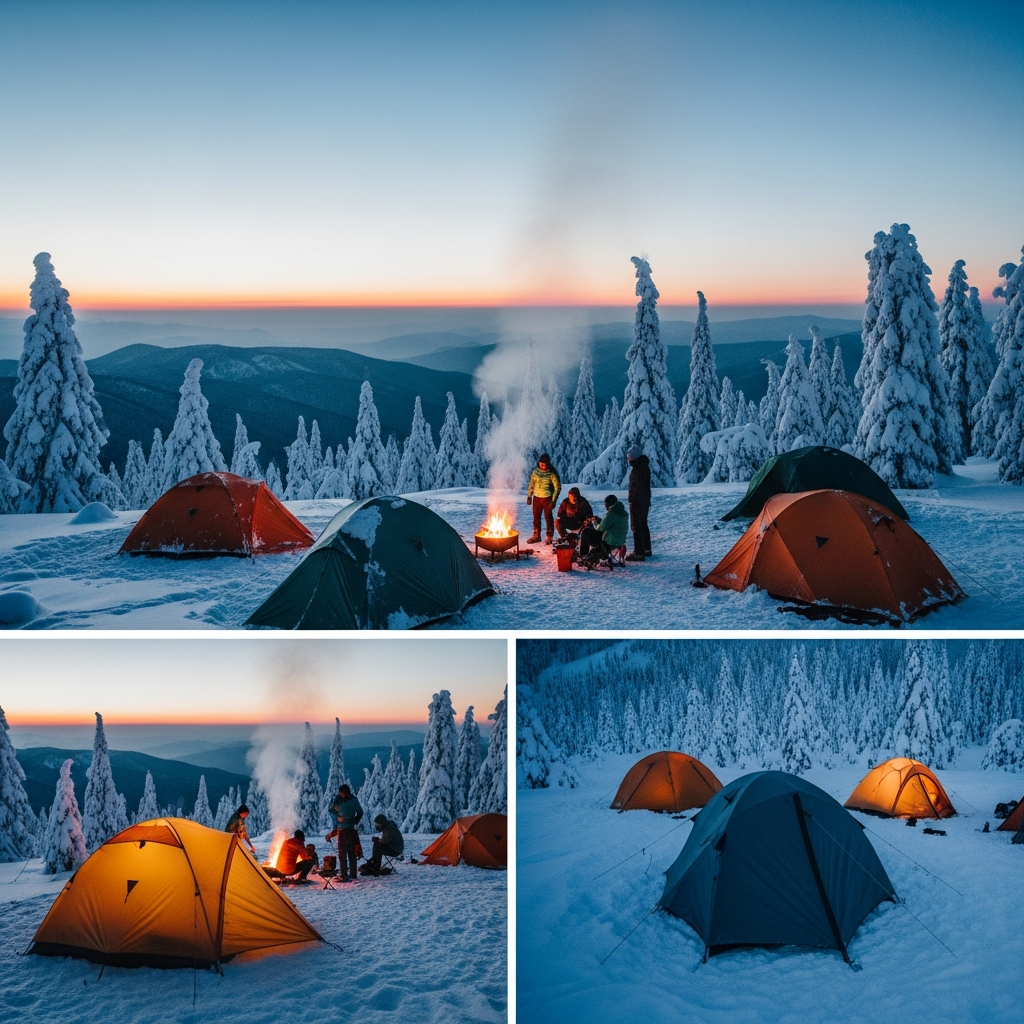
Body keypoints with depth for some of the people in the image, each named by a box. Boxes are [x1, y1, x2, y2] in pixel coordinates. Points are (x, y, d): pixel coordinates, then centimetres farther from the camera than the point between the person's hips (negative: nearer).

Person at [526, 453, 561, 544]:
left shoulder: (552, 473, -13)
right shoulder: (535, 472, 1)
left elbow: (557, 487, -11)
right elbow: (531, 484, 13)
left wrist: (553, 501, -15)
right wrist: (529, 496, 9)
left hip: (547, 498, -5)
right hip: (536, 497, 5)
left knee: (548, 517, 3)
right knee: (536, 517, 11)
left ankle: (550, 537, 14)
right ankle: (536, 536, 22)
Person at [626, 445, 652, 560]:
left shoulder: (637, 469, -21)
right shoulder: (645, 467, 11)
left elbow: (637, 487, -25)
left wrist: (632, 501, -23)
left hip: (637, 502, -10)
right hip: (645, 500, 10)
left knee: (636, 527, -5)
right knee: (643, 525, 21)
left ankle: (639, 553, -4)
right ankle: (646, 550, 31)